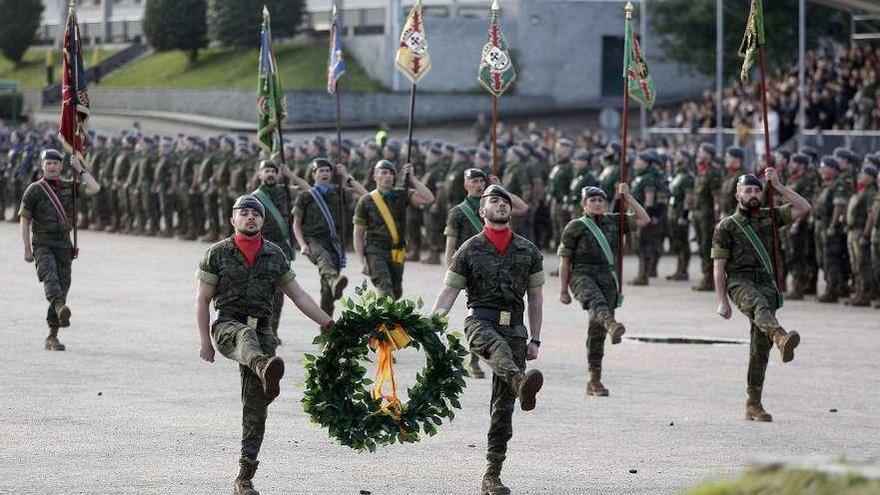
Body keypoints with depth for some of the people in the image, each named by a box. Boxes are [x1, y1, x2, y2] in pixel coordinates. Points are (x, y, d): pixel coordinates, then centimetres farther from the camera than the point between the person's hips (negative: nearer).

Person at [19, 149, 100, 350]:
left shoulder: (69, 187, 10)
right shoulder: (34, 190, 1)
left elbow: (94, 189, -4)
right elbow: (24, 220, 1)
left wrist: (80, 169, 3)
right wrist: (27, 249, -7)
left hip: (64, 245, 4)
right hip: (42, 245, -4)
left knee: (62, 287, 1)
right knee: (50, 278, -30)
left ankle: (52, 337, 6)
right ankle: (61, 309, -58)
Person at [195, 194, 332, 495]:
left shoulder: (274, 255, 11)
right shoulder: (217, 254, 3)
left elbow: (298, 295, 16)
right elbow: (202, 300, 3)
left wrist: (328, 323, 10)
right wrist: (205, 341, -4)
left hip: (261, 331, 3)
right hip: (227, 326, -3)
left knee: (256, 406, -2)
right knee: (246, 335, -41)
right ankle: (265, 368, -77)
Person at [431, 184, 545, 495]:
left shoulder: (528, 251, 13)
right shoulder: (470, 250, 7)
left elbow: (535, 297, 16)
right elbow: (448, 293, 4)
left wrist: (534, 340, 11)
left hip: (514, 328, 3)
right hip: (480, 321, -3)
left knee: (503, 404, -1)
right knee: (496, 344, -40)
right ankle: (521, 383, -73)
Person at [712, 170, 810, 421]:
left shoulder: (769, 217, 19)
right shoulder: (727, 226, 8)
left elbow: (803, 208, 11)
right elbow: (719, 267, 4)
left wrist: (778, 186, 7)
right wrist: (722, 302, -4)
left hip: (766, 283, 4)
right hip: (740, 281, -4)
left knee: (761, 346, -1)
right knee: (759, 305, -38)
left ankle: (753, 404, 4)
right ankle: (782, 339, -70)